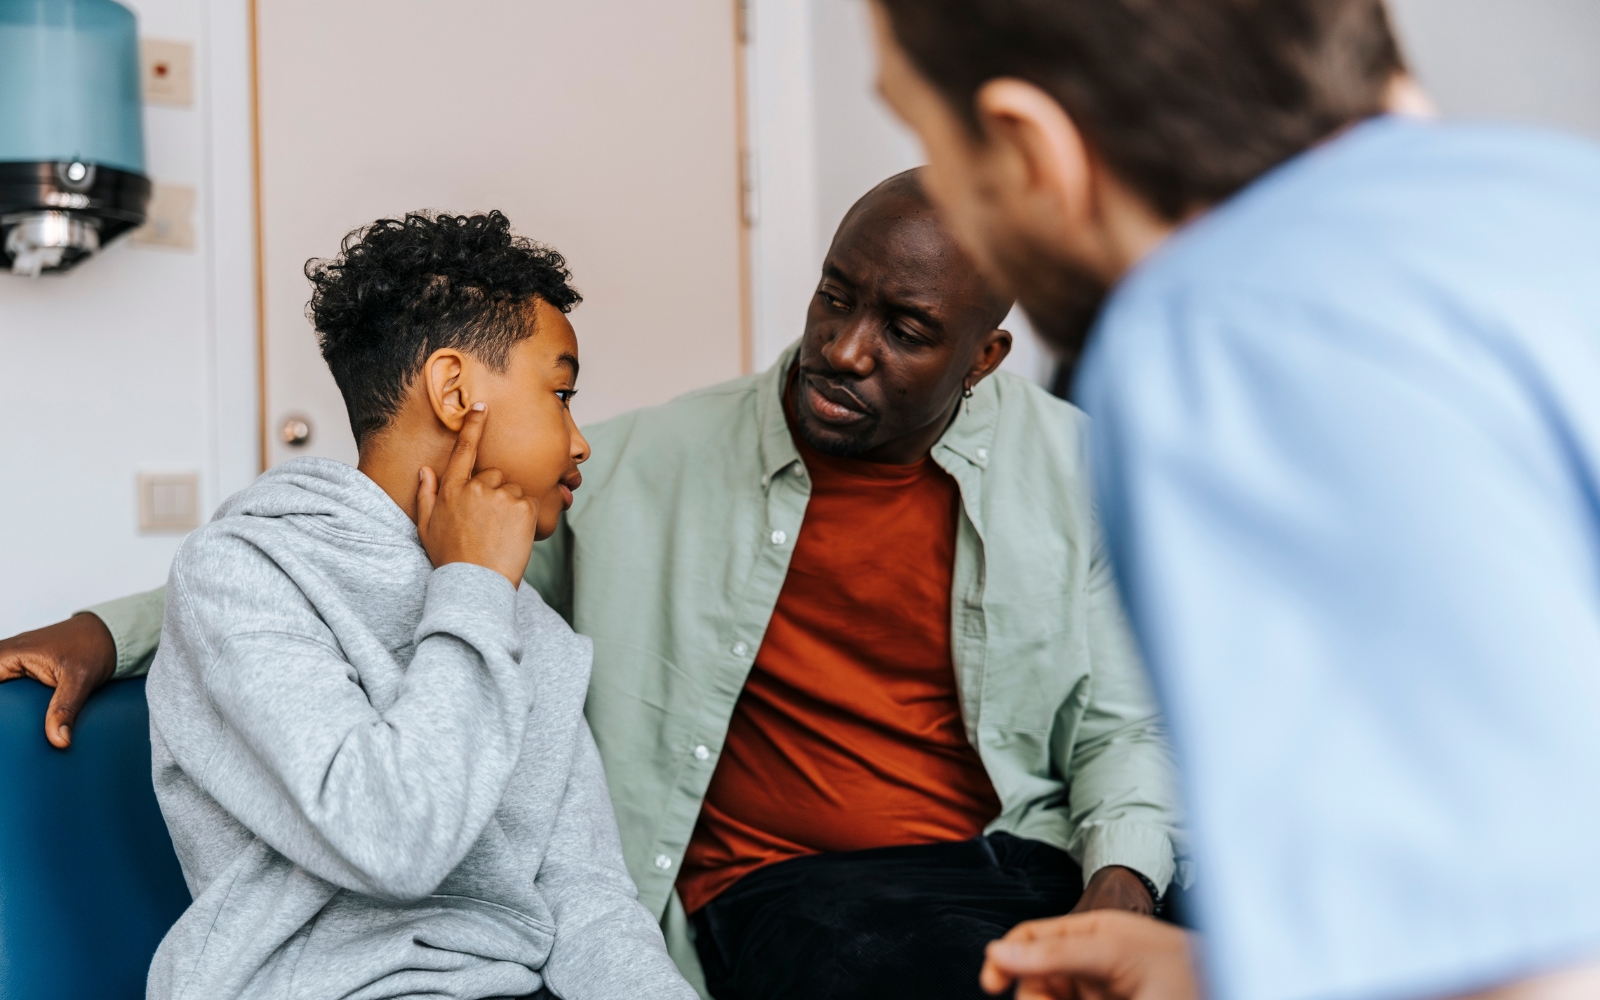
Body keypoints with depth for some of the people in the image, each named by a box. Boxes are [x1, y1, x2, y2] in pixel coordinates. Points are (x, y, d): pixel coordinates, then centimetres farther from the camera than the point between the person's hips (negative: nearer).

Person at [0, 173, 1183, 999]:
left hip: (1027, 860, 3)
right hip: (791, 894, -2)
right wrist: (115, 627, 3)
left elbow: (1123, 723, 11)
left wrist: (1120, 890, -10)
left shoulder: (1069, 467, 8)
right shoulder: (653, 466, 4)